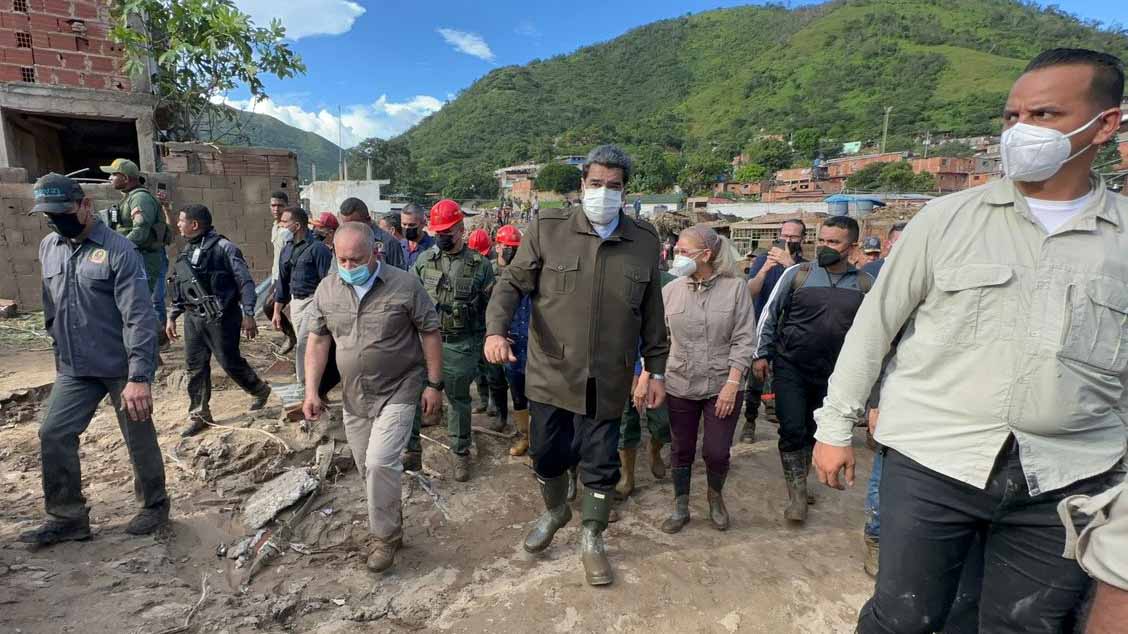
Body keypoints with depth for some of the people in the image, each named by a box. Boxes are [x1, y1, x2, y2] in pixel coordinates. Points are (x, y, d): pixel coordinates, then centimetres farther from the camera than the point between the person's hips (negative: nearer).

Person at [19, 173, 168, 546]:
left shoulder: (118, 251, -15)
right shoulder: (48, 248, 7)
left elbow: (139, 317, -21)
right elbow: (51, 308, 19)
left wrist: (139, 377, -26)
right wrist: (59, 352, 19)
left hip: (122, 368, -6)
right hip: (73, 369, 6)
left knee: (139, 440, 6)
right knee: (53, 435, 4)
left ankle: (155, 505, 25)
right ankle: (67, 517, 20)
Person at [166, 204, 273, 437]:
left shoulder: (223, 247, -10)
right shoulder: (186, 252, 13)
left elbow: (245, 282, -12)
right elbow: (179, 288, 21)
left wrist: (248, 314, -17)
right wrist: (172, 316, 20)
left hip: (221, 317, -7)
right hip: (194, 318, 7)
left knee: (229, 361, 0)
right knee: (195, 365, 8)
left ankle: (260, 390, 26)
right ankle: (199, 415, 18)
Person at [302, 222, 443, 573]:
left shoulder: (404, 285, -13)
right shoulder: (326, 289, 0)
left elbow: (430, 333, -8)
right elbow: (318, 341, 5)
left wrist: (434, 384, -9)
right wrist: (312, 391, -1)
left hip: (398, 392, -5)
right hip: (354, 396, 5)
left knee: (380, 463, -13)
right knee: (367, 468, 14)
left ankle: (384, 536, 11)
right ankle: (391, 524, 36)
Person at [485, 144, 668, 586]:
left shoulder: (645, 242, 1)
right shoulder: (547, 229, -5)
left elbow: (652, 314, 6)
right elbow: (512, 282, -3)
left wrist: (657, 370, 8)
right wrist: (496, 329, -21)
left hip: (607, 381, 1)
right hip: (550, 373, 0)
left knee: (601, 464, 12)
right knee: (548, 455, 16)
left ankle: (591, 538, 39)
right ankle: (554, 511, 48)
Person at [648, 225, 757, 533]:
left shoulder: (735, 287, -7)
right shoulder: (671, 290, -1)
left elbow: (744, 340, -7)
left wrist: (731, 384, -13)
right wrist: (643, 379, -1)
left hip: (722, 386, -2)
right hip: (680, 385, 2)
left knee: (716, 452, 4)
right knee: (681, 450, 12)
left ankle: (716, 497, 37)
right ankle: (680, 507, 33)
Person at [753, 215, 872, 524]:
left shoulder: (865, 284, -2)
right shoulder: (797, 274, -7)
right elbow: (770, 314, -2)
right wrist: (762, 354, -4)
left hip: (832, 373, 3)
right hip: (790, 367, -2)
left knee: (814, 431, 15)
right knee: (792, 430, -5)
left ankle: (800, 481, 36)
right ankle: (797, 493, 10)